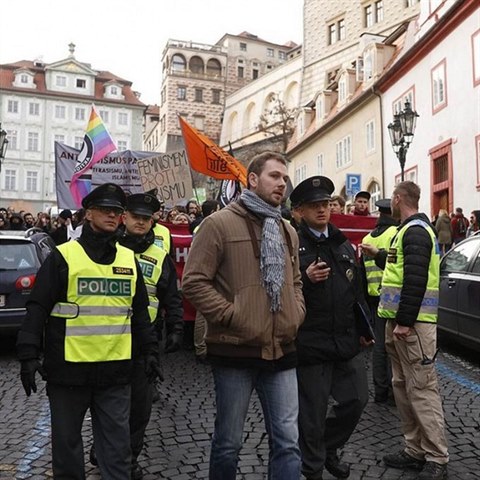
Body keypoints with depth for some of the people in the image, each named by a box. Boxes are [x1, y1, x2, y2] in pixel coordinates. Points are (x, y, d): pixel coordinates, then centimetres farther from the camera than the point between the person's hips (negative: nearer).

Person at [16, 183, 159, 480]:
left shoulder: (130, 260, 8)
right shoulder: (63, 256, -5)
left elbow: (139, 312, 14)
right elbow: (38, 309, -5)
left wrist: (149, 350, 10)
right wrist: (29, 355, -11)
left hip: (116, 370, 3)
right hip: (69, 368, -2)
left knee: (118, 442, 11)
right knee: (67, 439, 14)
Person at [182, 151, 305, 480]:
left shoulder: (288, 231, 13)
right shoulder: (220, 224, -8)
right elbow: (194, 281, -12)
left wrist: (296, 314, 6)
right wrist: (233, 317, -16)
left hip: (282, 350, 6)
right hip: (236, 350, -5)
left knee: (288, 441, 9)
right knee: (229, 442, 12)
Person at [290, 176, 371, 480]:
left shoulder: (344, 245, 13)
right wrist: (305, 278, -26)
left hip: (346, 341, 7)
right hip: (311, 344, -6)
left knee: (357, 399, 15)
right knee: (313, 412, 5)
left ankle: (329, 448, 39)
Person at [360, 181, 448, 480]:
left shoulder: (415, 230, -13)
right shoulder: (410, 229, 18)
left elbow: (416, 279, -22)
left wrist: (405, 321, -23)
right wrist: (378, 256, 33)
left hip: (412, 323, -10)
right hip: (400, 321, 10)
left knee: (422, 389, -5)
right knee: (404, 387, 13)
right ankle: (415, 450, 23)